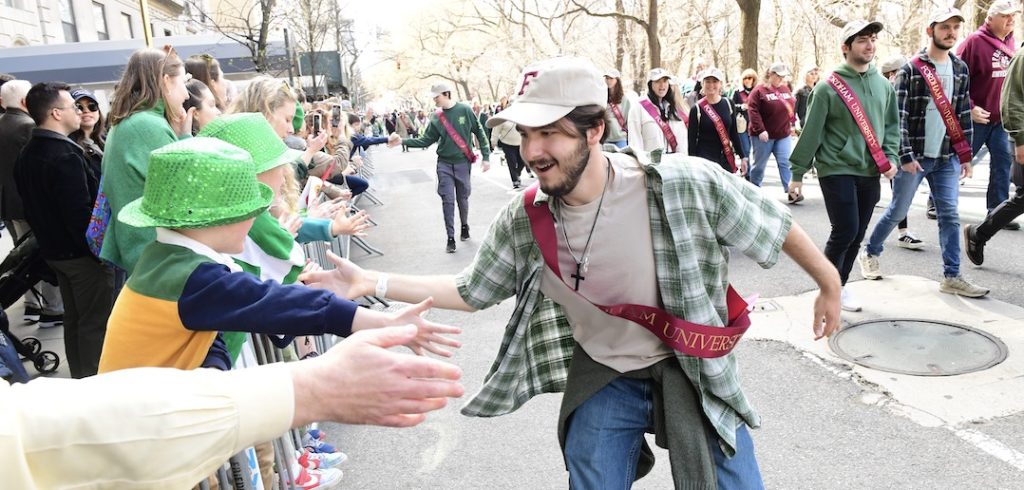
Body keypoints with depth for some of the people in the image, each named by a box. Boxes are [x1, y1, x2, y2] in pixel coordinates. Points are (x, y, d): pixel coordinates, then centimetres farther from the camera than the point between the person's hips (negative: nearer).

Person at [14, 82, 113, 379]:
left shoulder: (28, 154, 7)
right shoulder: (65, 156, -23)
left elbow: (31, 206, 15)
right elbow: (81, 213, -25)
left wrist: (47, 238, 22)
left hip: (54, 250, 9)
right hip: (82, 252, -9)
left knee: (73, 318, 19)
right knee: (95, 322, 0)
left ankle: (79, 379, 30)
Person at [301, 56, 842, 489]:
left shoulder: (685, 184, -26)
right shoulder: (523, 220, -16)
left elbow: (772, 221, -10)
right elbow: (470, 291, -3)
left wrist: (829, 284, 5)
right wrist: (372, 283, -11)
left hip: (691, 367, -1)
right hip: (603, 375, 2)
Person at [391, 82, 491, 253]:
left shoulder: (464, 110, -7)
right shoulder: (436, 118, 0)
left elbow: (479, 133, -2)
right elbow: (425, 141, 2)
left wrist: (486, 156, -5)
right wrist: (403, 141, -8)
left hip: (463, 162, -1)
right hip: (444, 164, 2)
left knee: (462, 198, 11)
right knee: (448, 201, -2)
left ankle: (465, 226, 36)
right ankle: (450, 237, 4)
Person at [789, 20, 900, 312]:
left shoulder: (884, 85, 10)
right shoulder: (829, 87, -8)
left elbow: (892, 126, 17)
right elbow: (811, 133, -6)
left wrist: (890, 158, 0)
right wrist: (797, 174, -5)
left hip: (870, 173, 6)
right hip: (837, 171, -5)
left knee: (856, 236, 9)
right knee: (844, 232, -11)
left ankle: (839, 287, 23)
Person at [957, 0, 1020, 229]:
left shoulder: (1011, 44, 10)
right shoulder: (974, 42, -12)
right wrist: (969, 108, -19)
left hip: (1000, 118, 7)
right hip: (976, 117, -7)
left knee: (1002, 161, 4)